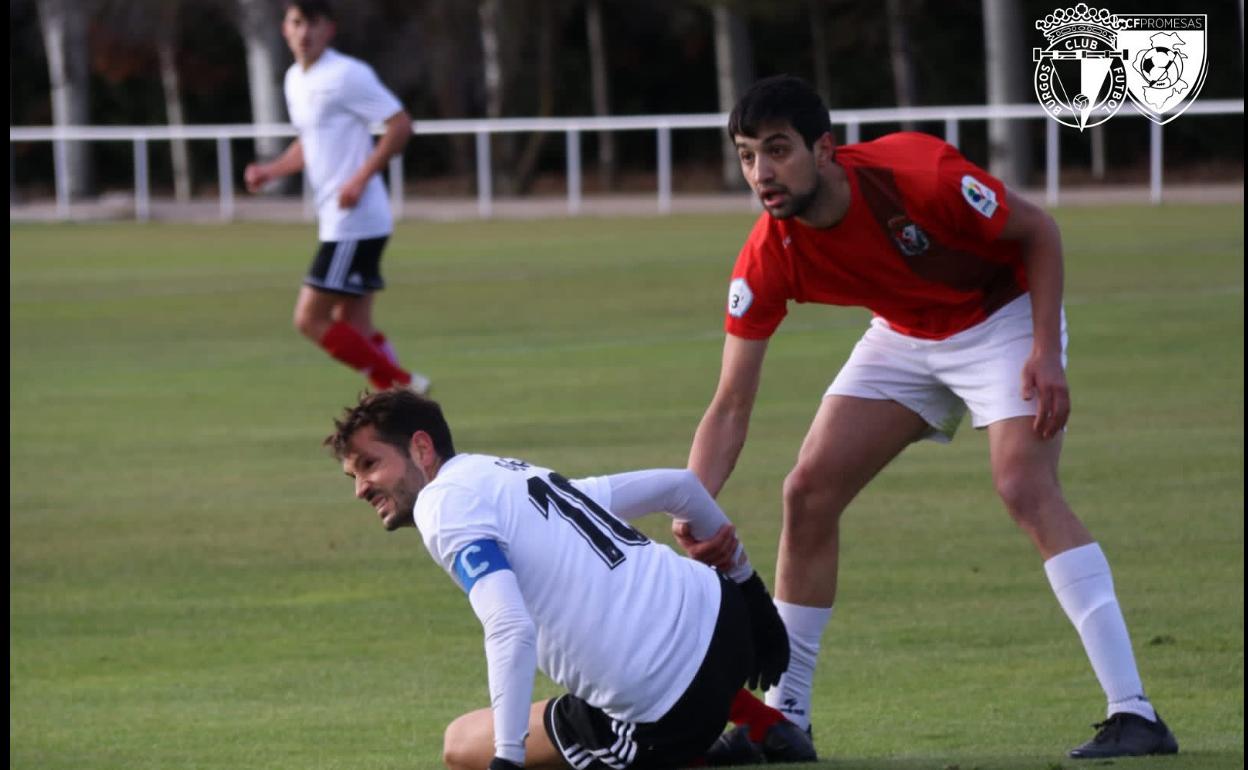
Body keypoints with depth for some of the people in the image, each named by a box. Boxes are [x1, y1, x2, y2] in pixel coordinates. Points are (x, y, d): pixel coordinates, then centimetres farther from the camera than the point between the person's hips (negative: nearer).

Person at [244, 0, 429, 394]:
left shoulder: (347, 76, -13)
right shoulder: (295, 80, 14)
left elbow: (401, 125, -15)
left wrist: (361, 178, -20)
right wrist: (272, 170, 12)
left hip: (354, 222, -9)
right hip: (335, 223, 9)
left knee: (310, 319, -11)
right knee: (354, 328, 8)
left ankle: (403, 385, -6)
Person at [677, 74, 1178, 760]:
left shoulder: (920, 174, -33)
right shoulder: (768, 260, -21)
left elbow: (1038, 232, -17)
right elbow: (731, 407, -18)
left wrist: (1047, 354, -25)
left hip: (1003, 318, -5)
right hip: (904, 337, 5)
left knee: (1026, 486, -25)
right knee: (809, 491, -4)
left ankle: (1133, 714, -29)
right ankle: (785, 716, 10)